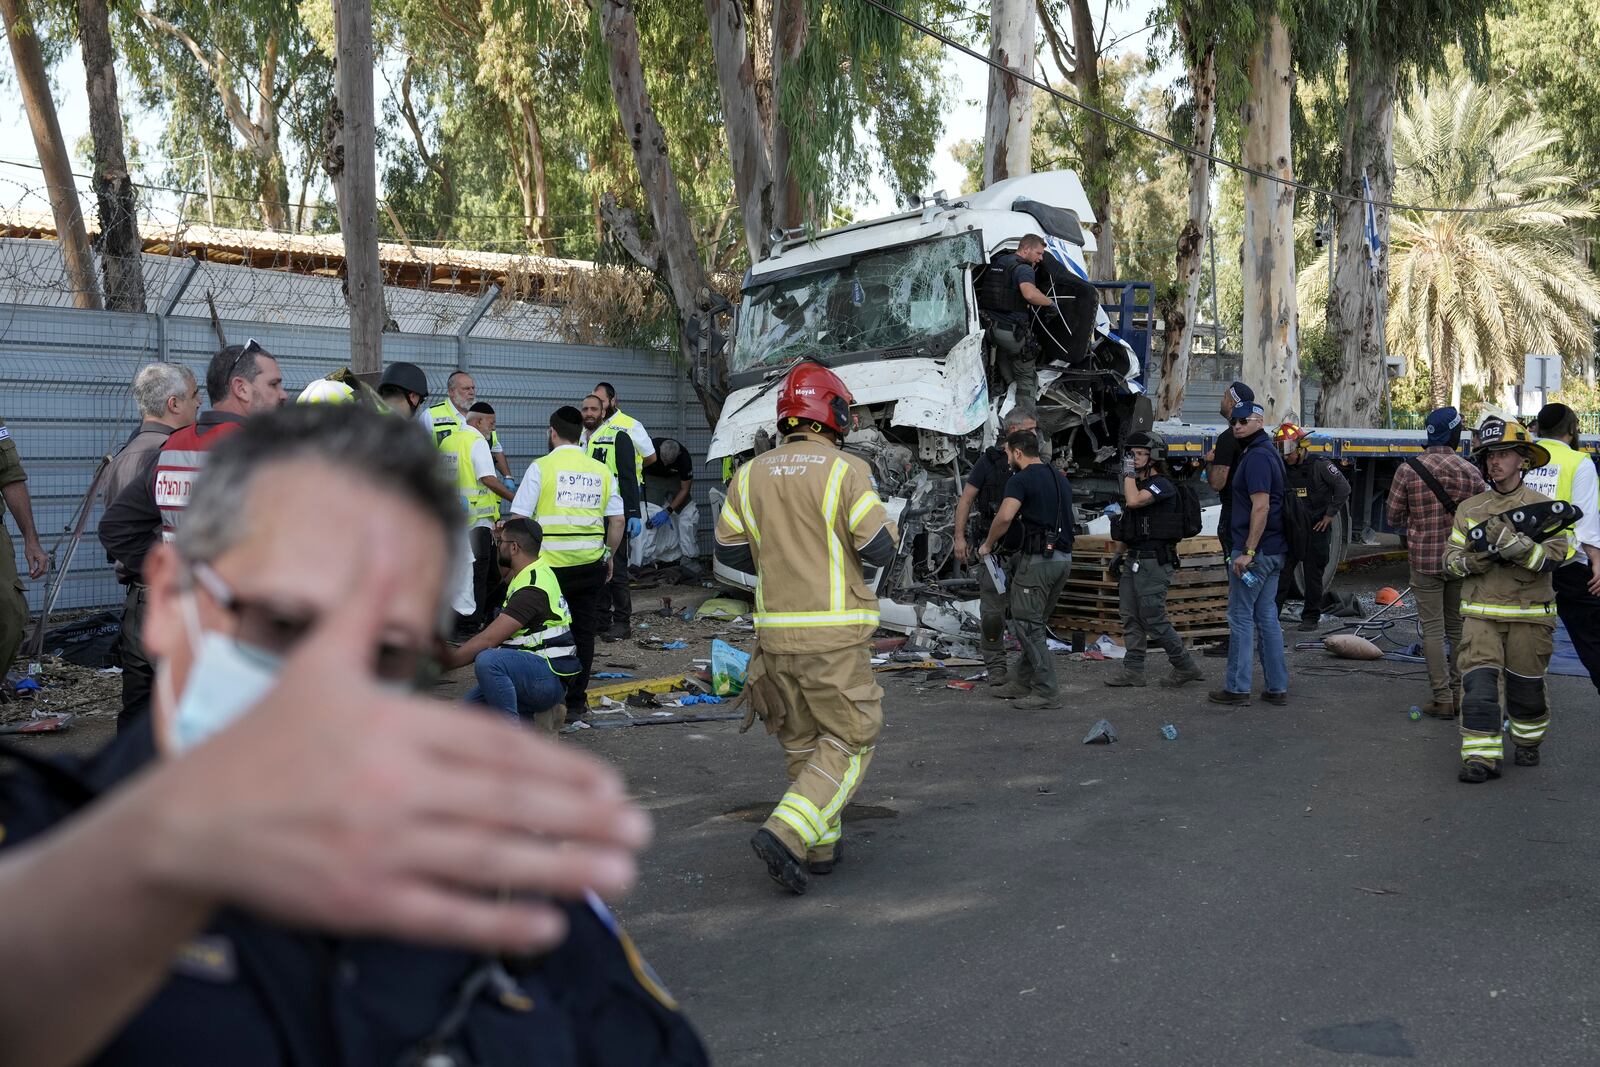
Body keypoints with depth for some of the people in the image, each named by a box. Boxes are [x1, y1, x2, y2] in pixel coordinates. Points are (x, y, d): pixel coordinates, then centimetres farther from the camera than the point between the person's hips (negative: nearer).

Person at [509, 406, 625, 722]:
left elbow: (519, 518, -6)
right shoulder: (601, 471, 7)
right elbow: (617, 520, 8)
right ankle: (575, 702, 13)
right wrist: (610, 555, 19)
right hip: (591, 564, 3)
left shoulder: (541, 467, -4)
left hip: (550, 565, -3)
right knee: (583, 633, 9)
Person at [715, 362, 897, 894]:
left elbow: (729, 550, 8)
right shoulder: (846, 470, -9)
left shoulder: (750, 474, 5)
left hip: (775, 631, 5)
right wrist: (885, 525, 11)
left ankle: (821, 845, 24)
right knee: (849, 740, 4)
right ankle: (786, 834, -10)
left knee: (801, 742, 18)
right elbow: (879, 550, -11)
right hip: (833, 632, -5)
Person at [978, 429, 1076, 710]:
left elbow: (1004, 517, -24)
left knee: (1027, 625, -2)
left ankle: (1047, 692, -3)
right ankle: (1022, 682, 23)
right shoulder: (1060, 478, 17)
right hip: (1064, 558, 9)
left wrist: (987, 545, -8)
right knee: (1036, 623, 17)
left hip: (1037, 559, -9)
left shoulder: (1021, 480, -10)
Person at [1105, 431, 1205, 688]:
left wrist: (1129, 473, -15)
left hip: (1154, 562, -9)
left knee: (1154, 619, -7)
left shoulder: (1162, 485, -12)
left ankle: (1185, 666, 6)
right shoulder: (1139, 484, 18)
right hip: (1133, 561, 9)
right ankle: (1133, 671, 13)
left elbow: (1134, 501, -29)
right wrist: (1122, 553, 21)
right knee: (1130, 617, 8)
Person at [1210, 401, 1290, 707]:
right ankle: (1277, 687, 15)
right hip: (1272, 551, 10)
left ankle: (1237, 687, 2)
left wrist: (1248, 551, -24)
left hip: (1254, 551, -10)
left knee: (1240, 617, -3)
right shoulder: (1267, 453, 18)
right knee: (1267, 617, 12)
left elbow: (1261, 507, -23)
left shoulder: (1257, 457, -15)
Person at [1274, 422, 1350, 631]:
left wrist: (1330, 514, -7)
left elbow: (1343, 488, -7)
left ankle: (1311, 617, 14)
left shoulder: (1319, 465, -9)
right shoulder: (1282, 468, 4)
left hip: (1317, 529, -4)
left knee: (1313, 575, 4)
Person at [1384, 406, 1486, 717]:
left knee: (1433, 629, 2)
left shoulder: (1408, 470, -8)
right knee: (1458, 627, 14)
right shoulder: (1471, 472, -4)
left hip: (1425, 561, -2)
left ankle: (1442, 698, 1)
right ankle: (1459, 694, 20)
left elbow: (1394, 518, -2)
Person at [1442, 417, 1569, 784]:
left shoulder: (1542, 507, 0)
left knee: (1526, 686, 11)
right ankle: (1481, 756, -7)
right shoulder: (1469, 509, 9)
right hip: (1480, 612, 1)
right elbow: (1451, 559, 7)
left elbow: (1553, 557, -14)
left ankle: (1527, 741, 35)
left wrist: (1509, 540, -27)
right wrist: (1476, 558, -15)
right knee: (1479, 682, -10)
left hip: (1529, 615, -1)